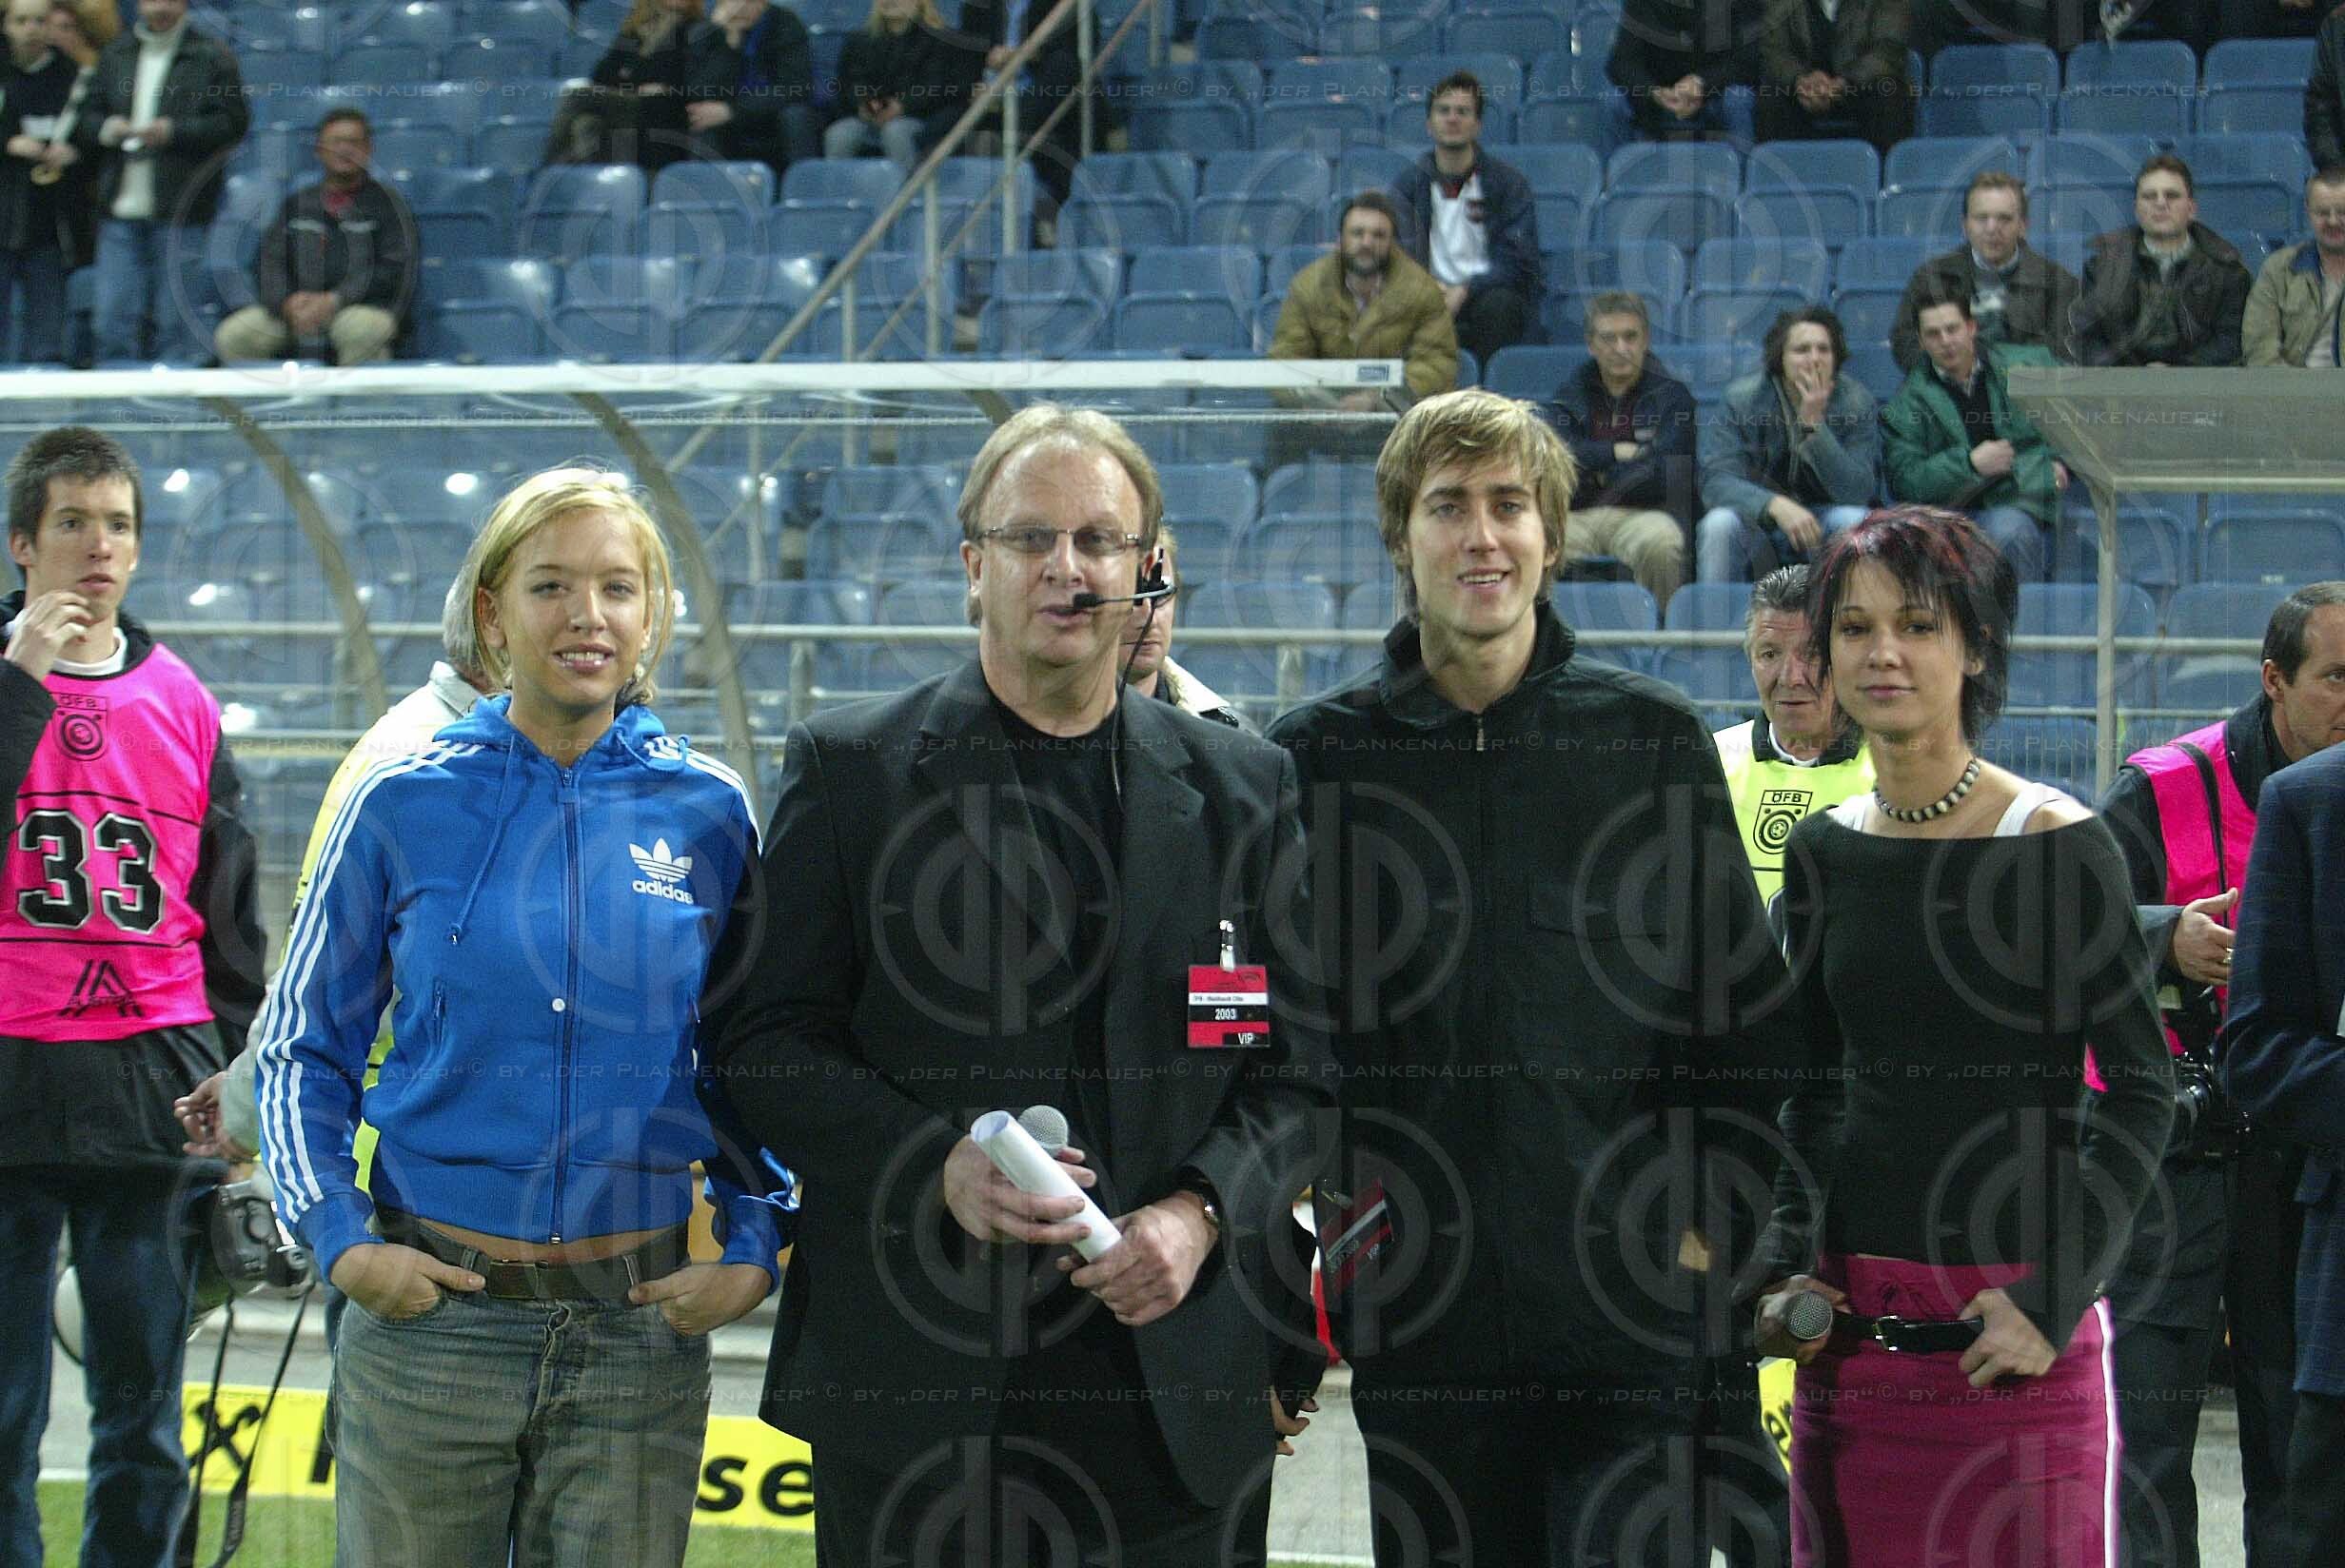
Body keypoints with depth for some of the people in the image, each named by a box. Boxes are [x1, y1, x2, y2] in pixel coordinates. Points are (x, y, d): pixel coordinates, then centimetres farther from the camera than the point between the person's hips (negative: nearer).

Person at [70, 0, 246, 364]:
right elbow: (84, 120, 17)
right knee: (113, 317, 0)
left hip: (180, 212, -4)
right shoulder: (115, 55, 15)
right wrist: (107, 129, -6)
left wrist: (173, 131, -13)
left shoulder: (211, 57, 2)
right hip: (121, 210, 4)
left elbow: (234, 122, -4)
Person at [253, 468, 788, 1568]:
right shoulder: (405, 804, -1)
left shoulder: (708, 813, 2)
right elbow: (303, 1045, 6)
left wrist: (753, 1249, 0)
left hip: (643, 1324, 1)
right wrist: (340, 1239, -5)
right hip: (429, 1312, -1)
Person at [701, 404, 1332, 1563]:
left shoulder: (1240, 787, 10)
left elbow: (1299, 1062, 9)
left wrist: (1202, 1214, -8)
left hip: (1170, 1362, 2)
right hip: (914, 1369, -2)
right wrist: (937, 1164, -15)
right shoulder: (850, 769, 3)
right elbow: (762, 1037, 0)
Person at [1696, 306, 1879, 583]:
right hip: (1760, 519, 0)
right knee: (1719, 523, -31)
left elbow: (1858, 493, -18)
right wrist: (1776, 506, -38)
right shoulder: (1742, 399, -10)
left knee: (1856, 521, -30)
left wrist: (1815, 425, -29)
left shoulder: (1856, 402, -9)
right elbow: (1717, 482, -19)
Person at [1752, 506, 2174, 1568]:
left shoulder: (2058, 844, -7)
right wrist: (1786, 1269, 3)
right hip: (1851, 1319, 5)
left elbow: (2140, 1088, -7)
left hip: (2011, 1321, -5)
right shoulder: (1822, 850, 9)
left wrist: (2054, 1297, -13)